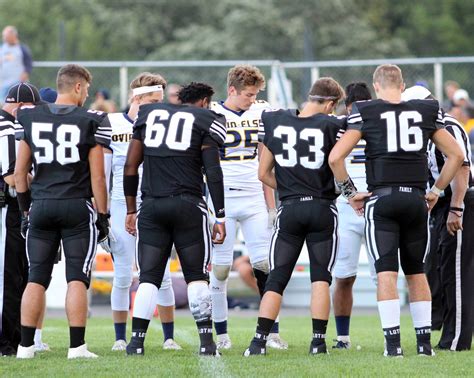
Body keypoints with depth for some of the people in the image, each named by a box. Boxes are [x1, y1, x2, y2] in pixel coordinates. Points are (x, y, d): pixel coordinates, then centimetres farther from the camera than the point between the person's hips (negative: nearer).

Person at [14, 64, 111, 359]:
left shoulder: (31, 118, 5)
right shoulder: (91, 122, -6)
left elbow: (20, 172, 8)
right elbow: (97, 176, -6)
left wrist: (26, 208, 17)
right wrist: (103, 215, 1)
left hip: (41, 205, 3)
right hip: (77, 207, -3)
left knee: (37, 278, 8)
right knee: (77, 279, 0)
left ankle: (26, 345, 7)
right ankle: (77, 346, -4)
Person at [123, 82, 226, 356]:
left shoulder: (149, 115, 14)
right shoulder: (205, 120, 3)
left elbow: (131, 166, 11)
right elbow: (213, 171, -4)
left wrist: (131, 210, 17)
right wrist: (221, 217, -1)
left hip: (151, 206, 3)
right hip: (188, 204, -3)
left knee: (149, 277, 5)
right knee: (196, 276, 6)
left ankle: (137, 340, -4)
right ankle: (207, 341, 0)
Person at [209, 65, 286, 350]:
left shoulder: (259, 113, 9)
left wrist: (271, 205, 11)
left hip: (254, 199, 4)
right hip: (223, 198, -4)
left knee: (265, 264, -1)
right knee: (220, 267, -1)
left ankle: (272, 332, 4)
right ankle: (221, 334, 7)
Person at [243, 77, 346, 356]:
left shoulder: (275, 122, 2)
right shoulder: (332, 126, -7)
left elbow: (264, 174, 6)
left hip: (289, 209, 2)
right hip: (322, 208, -2)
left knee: (277, 278, 6)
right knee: (321, 278, 7)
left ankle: (260, 340, -3)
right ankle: (319, 340, 1)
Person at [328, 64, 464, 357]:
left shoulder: (366, 113, 0)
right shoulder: (426, 112, 8)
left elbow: (335, 157, -6)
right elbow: (456, 155, 12)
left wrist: (350, 192, 4)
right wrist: (436, 191, 18)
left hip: (382, 198, -3)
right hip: (416, 199, 3)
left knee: (386, 272, -4)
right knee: (417, 272, 13)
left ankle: (393, 342, -12)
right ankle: (425, 341, 12)